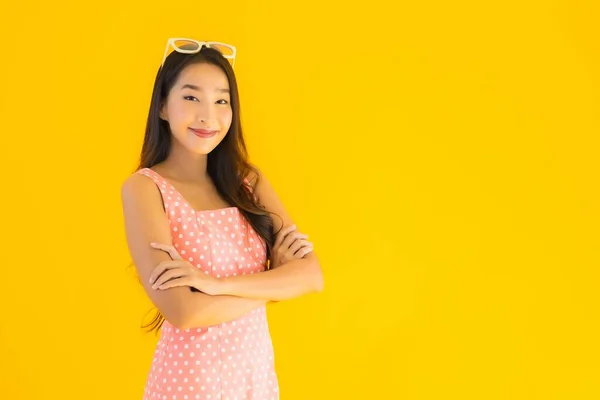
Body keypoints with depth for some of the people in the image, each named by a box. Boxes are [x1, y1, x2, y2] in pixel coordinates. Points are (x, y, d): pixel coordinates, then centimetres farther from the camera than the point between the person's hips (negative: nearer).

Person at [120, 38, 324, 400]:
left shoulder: (249, 181, 1)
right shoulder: (144, 188, -13)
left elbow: (311, 275, -8)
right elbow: (182, 311, -22)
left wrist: (216, 283, -21)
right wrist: (275, 284, -11)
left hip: (259, 371, 5)